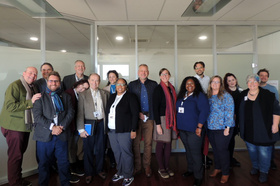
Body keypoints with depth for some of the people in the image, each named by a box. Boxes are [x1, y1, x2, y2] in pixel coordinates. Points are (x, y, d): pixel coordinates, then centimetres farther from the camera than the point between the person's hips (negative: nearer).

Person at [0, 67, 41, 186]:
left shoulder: (32, 88, 12)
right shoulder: (15, 86, -13)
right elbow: (10, 106, -23)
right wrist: (30, 102, -26)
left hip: (25, 126, 8)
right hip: (14, 127, -8)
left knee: (20, 153, 18)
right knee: (15, 155, 1)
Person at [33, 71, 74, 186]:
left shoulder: (66, 97, 12)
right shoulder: (40, 97, 4)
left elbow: (70, 113, 5)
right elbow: (37, 116, -5)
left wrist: (62, 126, -8)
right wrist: (52, 127, -13)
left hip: (62, 134, 2)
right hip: (44, 135, -2)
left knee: (63, 162, 8)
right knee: (44, 163, 9)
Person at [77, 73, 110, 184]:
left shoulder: (105, 93, 7)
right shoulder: (83, 95, -1)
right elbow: (80, 113, -5)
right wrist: (81, 129, -10)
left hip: (101, 124, 2)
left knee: (100, 148, 12)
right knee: (88, 149, 7)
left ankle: (99, 170, 32)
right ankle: (89, 173, 26)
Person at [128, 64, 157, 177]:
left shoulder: (153, 84, 9)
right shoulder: (132, 85, 8)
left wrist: (154, 114, -4)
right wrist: (138, 113, -7)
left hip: (149, 117, 0)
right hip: (136, 117, 0)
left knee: (148, 143, 4)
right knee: (135, 143, 4)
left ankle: (147, 166, 19)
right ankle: (137, 166, 18)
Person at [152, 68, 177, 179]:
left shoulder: (172, 88, 11)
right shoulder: (158, 89, -9)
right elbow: (155, 107, -12)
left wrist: (174, 120, 11)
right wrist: (158, 124, -16)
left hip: (171, 119, 6)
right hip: (161, 119, -6)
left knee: (168, 143, 12)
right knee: (160, 144, 4)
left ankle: (167, 166, 26)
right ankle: (161, 168, 19)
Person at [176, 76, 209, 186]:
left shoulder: (199, 96, -8)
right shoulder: (181, 96, 11)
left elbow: (204, 111, -15)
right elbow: (178, 110, 18)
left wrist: (199, 127, -18)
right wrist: (178, 125, 14)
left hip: (194, 130, -6)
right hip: (182, 129, 6)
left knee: (195, 153, -1)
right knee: (188, 151, 17)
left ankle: (198, 176, 14)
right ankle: (190, 169, 35)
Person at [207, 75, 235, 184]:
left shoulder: (226, 96, -7)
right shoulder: (208, 96, 9)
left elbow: (229, 112, -11)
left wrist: (227, 128, -14)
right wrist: (207, 125, 8)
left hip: (222, 129, -5)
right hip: (210, 128, 5)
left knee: (222, 150, 2)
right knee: (215, 149, 15)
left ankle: (225, 173, 20)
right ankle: (217, 168, 35)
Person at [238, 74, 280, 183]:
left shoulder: (267, 94, -8)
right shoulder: (243, 95, 4)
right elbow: (239, 111, 14)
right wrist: (240, 125, 15)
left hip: (263, 130, -4)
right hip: (248, 131, 4)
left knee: (264, 151, 4)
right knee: (252, 150, 18)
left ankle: (264, 171, 23)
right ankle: (255, 166, 40)